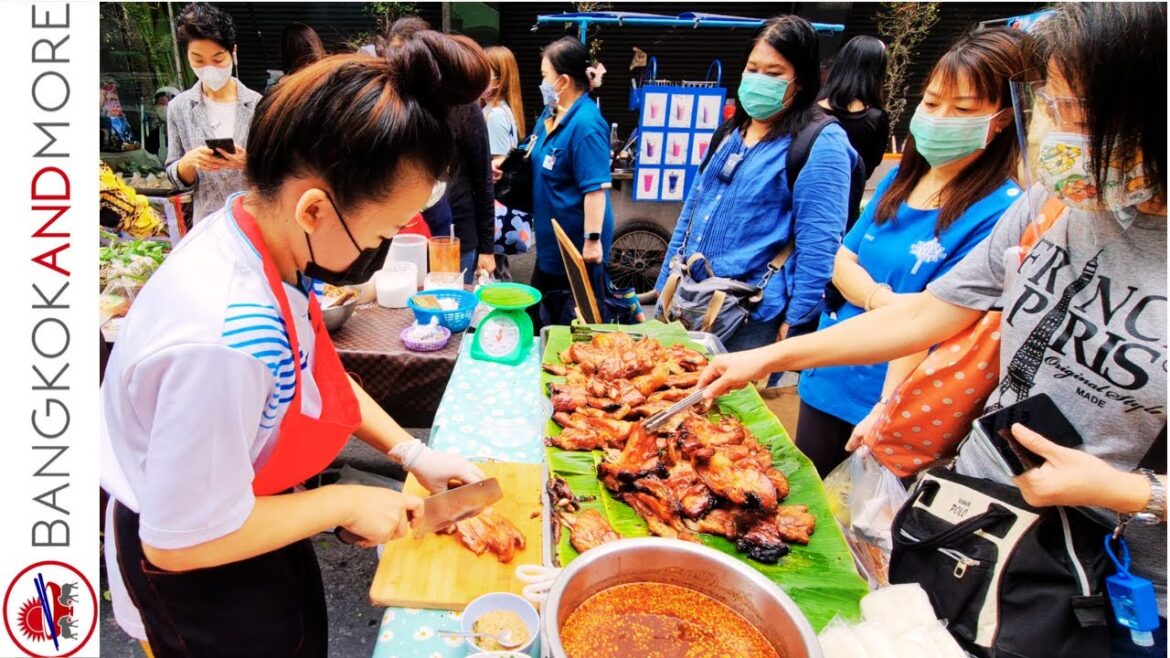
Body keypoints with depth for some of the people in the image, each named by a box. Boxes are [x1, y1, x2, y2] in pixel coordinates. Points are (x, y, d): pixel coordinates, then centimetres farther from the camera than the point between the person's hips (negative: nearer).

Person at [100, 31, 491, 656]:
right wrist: (345, 503, -20)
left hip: (244, 513, 7)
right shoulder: (226, 342, -41)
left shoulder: (261, 230, -15)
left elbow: (310, 366, 2)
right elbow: (181, 541, -29)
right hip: (200, 579, -7)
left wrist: (410, 451, -2)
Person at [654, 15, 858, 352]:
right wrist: (664, 289, 15)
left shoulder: (821, 145, -9)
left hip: (753, 323, -7)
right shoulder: (730, 134, 13)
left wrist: (795, 323, -16)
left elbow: (818, 245, -14)